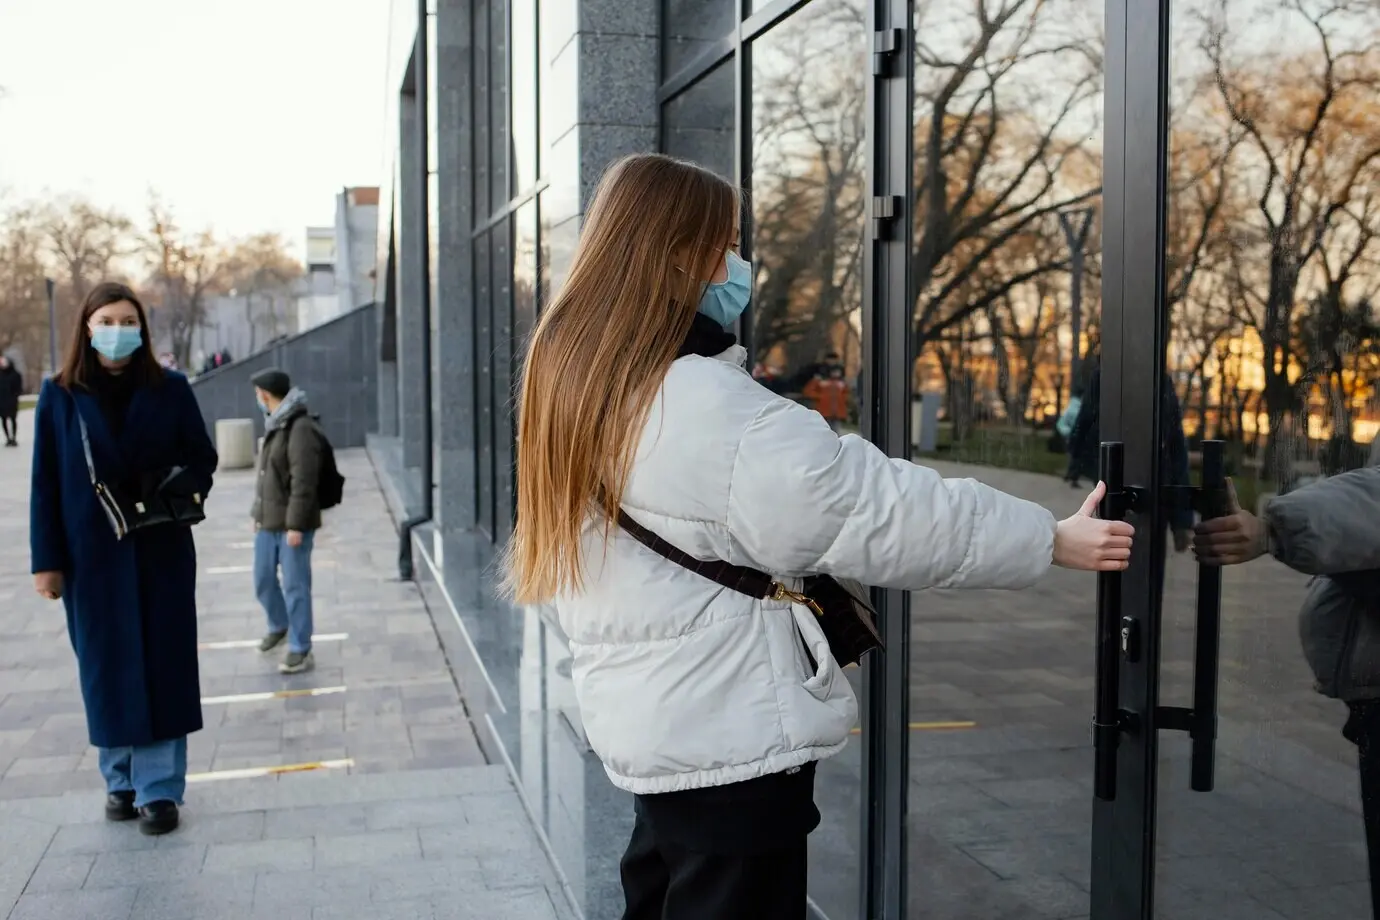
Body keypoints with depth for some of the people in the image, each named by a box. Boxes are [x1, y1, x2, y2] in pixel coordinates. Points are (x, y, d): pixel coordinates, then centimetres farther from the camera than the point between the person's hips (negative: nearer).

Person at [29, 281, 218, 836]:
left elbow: (201, 457, 7)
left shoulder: (169, 389, 0)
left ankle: (159, 787, 11)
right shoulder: (60, 395, 0)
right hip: (91, 555, 0)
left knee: (162, 665, 2)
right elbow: (45, 483, 1)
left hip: (161, 551, 0)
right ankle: (120, 779, 23)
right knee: (106, 667, 8)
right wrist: (46, 560, -3)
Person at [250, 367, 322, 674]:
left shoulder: (301, 428, -20)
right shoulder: (274, 425, 11)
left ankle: (300, 650, 7)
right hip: (268, 521, 9)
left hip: (292, 524, -9)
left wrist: (296, 524, -22)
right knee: (263, 580, 19)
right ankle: (279, 626, 43)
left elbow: (303, 482, -22)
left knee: (295, 586, -2)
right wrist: (257, 512, 21)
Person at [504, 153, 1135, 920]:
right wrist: (1053, 540, -11)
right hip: (728, 736, -9)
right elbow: (874, 506, -20)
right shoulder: (709, 408, -23)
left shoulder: (574, 371, 5)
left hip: (647, 722, 9)